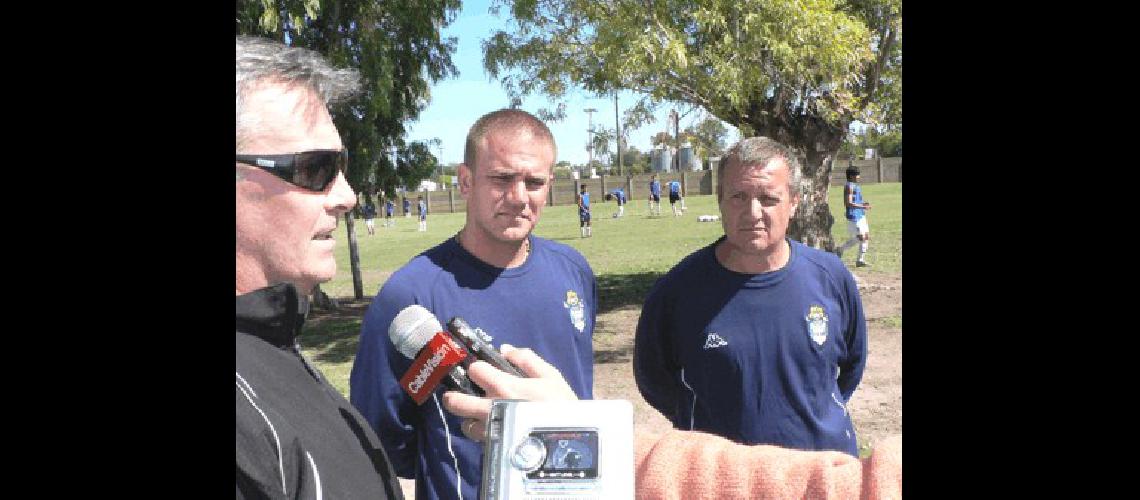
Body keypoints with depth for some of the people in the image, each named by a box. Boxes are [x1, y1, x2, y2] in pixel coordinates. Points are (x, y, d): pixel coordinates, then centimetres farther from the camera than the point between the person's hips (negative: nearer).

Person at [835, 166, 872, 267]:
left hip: (861, 215, 10)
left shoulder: (855, 186, 17)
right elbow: (848, 203, -22)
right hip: (853, 216, -10)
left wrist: (864, 203, 9)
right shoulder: (849, 186, -14)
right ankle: (840, 249, 8)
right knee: (860, 237, -8)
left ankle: (861, 260, 13)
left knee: (866, 237, 8)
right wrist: (863, 207, -24)